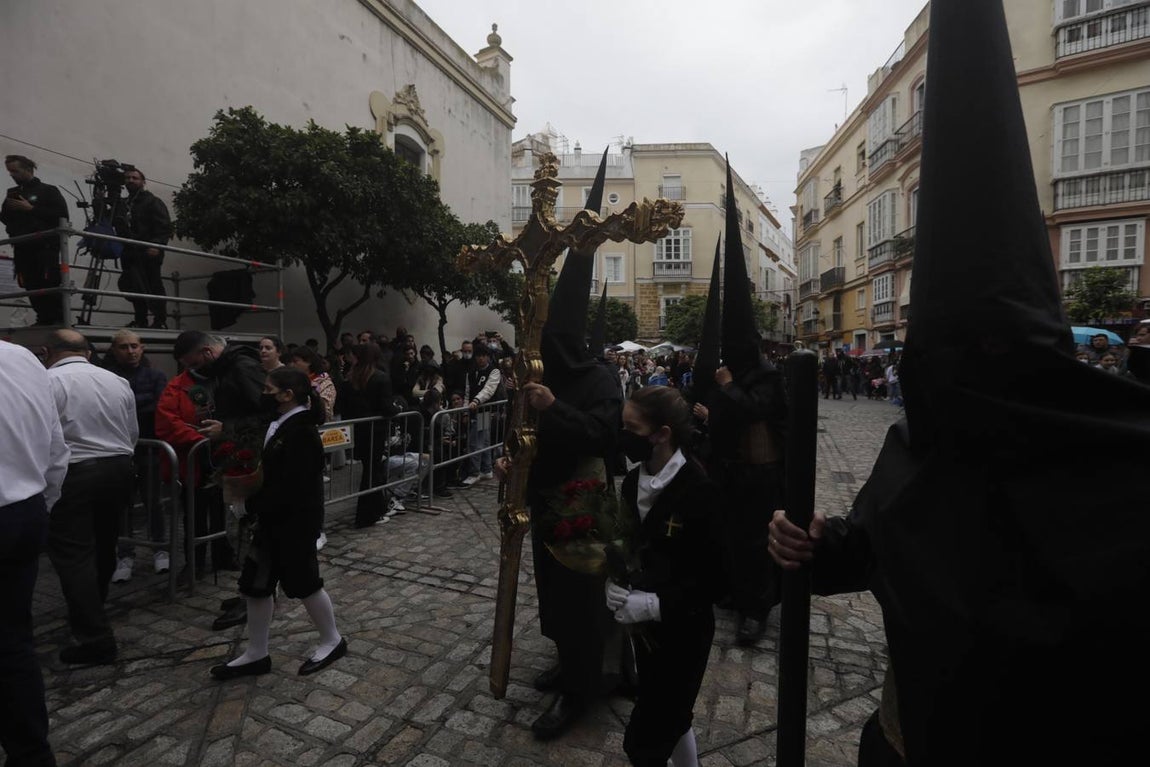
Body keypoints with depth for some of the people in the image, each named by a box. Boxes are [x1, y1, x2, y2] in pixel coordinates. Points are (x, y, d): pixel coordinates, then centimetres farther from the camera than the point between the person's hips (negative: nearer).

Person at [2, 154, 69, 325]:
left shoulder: (48, 190, 4)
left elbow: (62, 215, -9)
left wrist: (31, 209, -11)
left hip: (45, 246, -5)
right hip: (22, 248, 6)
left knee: (50, 284, -13)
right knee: (32, 287, 0)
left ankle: (60, 320, -11)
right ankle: (44, 321, 3)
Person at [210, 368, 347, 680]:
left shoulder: (301, 432, -22)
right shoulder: (281, 425, 8)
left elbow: (291, 485, -25)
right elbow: (271, 473, 13)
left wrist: (256, 506, -16)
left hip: (295, 520, -9)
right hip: (275, 518, 9)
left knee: (302, 581, 5)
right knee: (256, 582, 14)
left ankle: (332, 641, 25)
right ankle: (256, 654, 29)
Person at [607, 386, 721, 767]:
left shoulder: (700, 490, -23)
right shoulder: (634, 481, -3)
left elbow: (714, 575, -20)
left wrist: (656, 604, -26)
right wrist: (614, 578, -10)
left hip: (683, 630, -6)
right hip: (645, 624, 6)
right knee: (669, 717, 26)